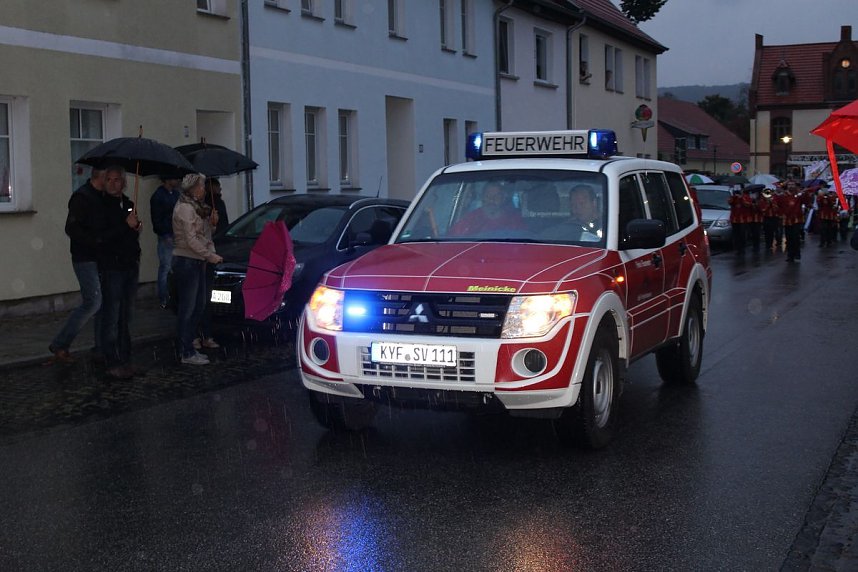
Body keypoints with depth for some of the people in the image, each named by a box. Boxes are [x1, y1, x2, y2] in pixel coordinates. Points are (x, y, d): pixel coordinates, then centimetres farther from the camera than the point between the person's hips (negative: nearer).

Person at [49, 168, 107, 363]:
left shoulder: (102, 197, 13)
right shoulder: (81, 197, -14)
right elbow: (72, 229, -20)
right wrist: (98, 240, -22)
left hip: (100, 258, 9)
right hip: (86, 259, -9)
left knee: (104, 302, 8)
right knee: (93, 302, -11)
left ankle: (101, 347, 15)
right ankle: (59, 345, 0)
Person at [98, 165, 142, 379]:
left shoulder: (128, 204, 14)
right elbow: (102, 237, -16)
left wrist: (137, 227, 3)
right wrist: (127, 226, -18)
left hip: (131, 265, 7)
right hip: (111, 266, -7)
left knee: (126, 315, 10)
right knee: (112, 316, -7)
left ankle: (125, 359, 16)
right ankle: (113, 363, -5)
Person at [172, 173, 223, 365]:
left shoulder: (197, 207, 17)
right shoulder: (185, 208, -14)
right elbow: (191, 240, -20)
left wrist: (211, 221, 8)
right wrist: (210, 255, -17)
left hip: (198, 261, 10)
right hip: (186, 261, -10)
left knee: (199, 305, 13)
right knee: (188, 308, -6)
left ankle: (189, 347, 20)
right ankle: (187, 353, -2)